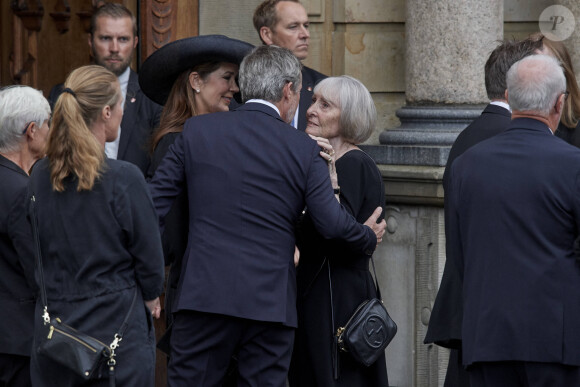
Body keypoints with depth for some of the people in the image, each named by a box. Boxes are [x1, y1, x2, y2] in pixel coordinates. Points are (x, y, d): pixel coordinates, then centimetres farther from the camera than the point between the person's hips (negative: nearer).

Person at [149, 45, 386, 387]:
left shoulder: (198, 131, 4)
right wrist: (369, 237, 19)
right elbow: (331, 222, -2)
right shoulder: (304, 150, 0)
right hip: (272, 303, 0)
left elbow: (156, 199, 6)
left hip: (206, 294, 0)